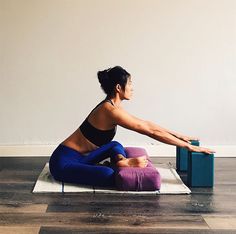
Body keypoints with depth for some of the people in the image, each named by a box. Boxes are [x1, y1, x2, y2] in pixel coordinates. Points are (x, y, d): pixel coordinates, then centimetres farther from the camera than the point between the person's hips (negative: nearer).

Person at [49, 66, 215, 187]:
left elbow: (146, 124, 15)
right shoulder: (111, 110, -21)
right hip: (63, 162, -10)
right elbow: (151, 131, -21)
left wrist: (178, 135, 16)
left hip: (78, 157, 10)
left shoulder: (112, 106, 7)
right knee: (109, 175, -33)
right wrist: (189, 146, -17)